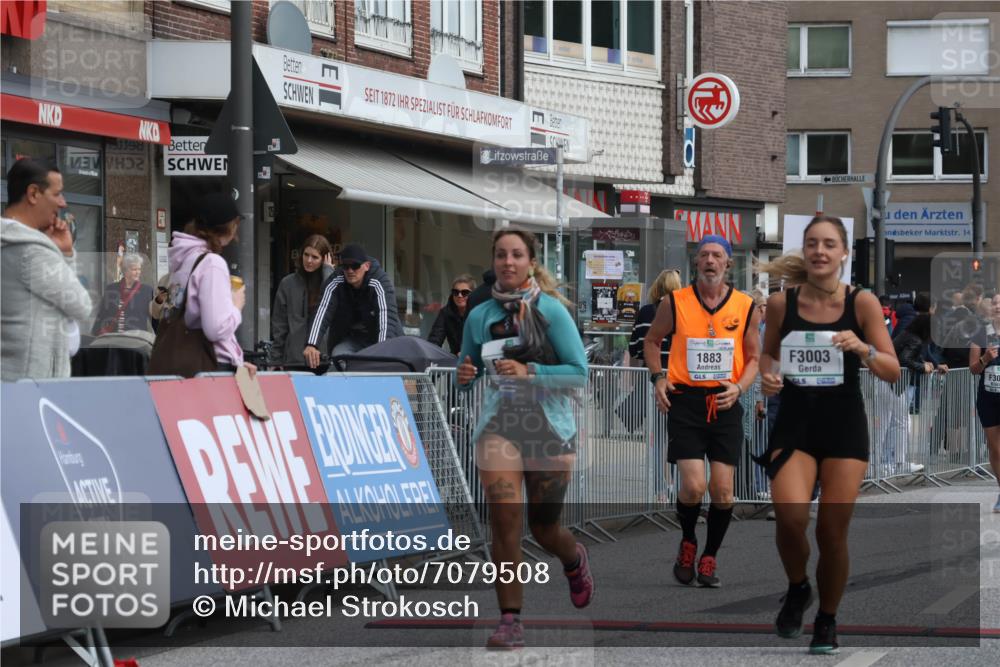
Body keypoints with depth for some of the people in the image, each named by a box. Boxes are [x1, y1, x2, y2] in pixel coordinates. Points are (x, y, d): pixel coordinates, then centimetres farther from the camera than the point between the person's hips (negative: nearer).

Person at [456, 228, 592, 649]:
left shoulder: (551, 310, -6)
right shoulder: (479, 317, 3)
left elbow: (579, 373, -9)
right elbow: (467, 376, 14)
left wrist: (529, 372, -21)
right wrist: (464, 377, -10)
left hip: (550, 428, -1)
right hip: (500, 424, 1)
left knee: (544, 530, 10)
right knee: (505, 524, -17)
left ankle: (575, 560, 47)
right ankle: (510, 622, -12)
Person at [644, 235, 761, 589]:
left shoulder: (745, 306, 3)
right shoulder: (674, 303, -1)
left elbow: (753, 358, 12)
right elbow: (652, 340, 15)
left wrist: (739, 387, -6)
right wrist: (658, 377, -1)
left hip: (725, 404, 2)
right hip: (685, 401, -2)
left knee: (722, 490, -1)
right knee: (692, 487, -12)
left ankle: (709, 559, 19)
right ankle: (687, 543, 17)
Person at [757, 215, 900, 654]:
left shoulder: (863, 303, -5)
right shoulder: (781, 303, -2)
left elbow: (893, 372, -5)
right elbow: (767, 354, 14)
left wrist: (863, 350, -24)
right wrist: (767, 376, -8)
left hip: (845, 425, 0)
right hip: (794, 424, 0)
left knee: (832, 532, 1)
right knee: (789, 516, -22)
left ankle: (828, 620, 26)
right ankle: (797, 590, 9)